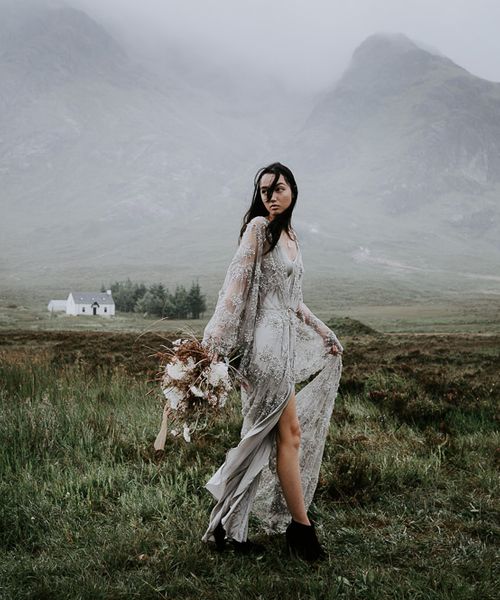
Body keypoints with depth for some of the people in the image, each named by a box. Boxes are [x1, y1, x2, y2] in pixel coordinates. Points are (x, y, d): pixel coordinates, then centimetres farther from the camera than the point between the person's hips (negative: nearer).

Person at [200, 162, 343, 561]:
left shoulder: (291, 236, 18)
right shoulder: (259, 228, -6)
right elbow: (236, 283, -13)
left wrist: (324, 334, 26)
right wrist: (214, 342, -19)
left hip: (287, 341, 8)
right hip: (267, 340, -8)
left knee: (266, 435, 9)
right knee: (289, 432, -3)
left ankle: (228, 526, 16)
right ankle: (302, 527, 8)